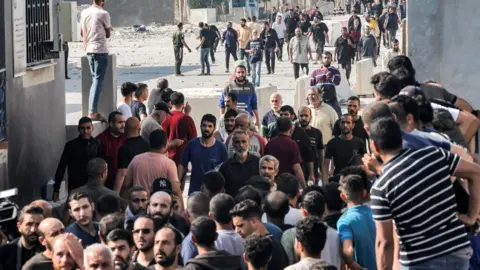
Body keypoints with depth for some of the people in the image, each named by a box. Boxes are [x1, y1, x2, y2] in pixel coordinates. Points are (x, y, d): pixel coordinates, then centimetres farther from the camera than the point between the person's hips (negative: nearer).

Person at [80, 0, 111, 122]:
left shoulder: (84, 13, 7)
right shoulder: (103, 14, -11)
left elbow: (82, 33, 14)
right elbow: (108, 34, -1)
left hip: (89, 50, 7)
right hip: (100, 50, -6)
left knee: (95, 79, 16)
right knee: (98, 81, -7)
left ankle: (92, 111, 13)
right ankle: (92, 112, -13)